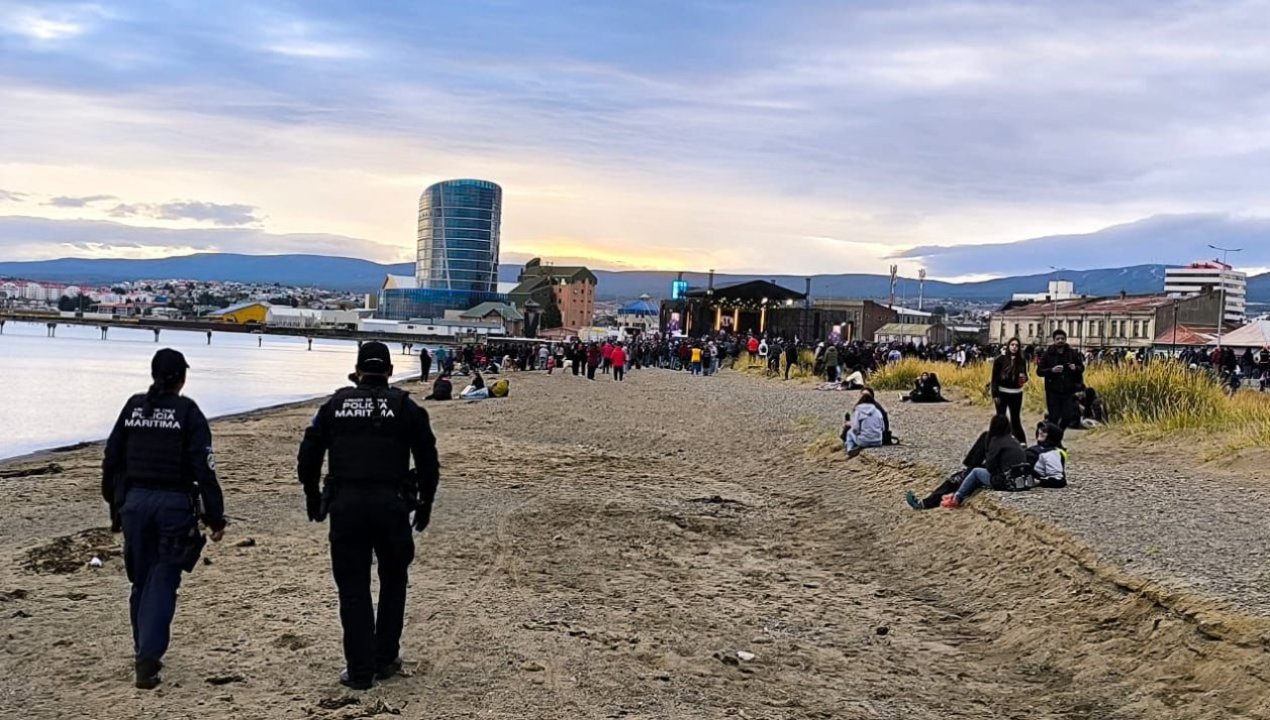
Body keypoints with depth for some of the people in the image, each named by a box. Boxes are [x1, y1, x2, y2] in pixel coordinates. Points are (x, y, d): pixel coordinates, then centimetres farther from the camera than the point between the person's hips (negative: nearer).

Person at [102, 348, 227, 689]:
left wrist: (115, 506, 21)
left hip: (135, 501, 4)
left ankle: (144, 654, 27)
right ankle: (148, 659, -9)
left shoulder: (133, 407, 6)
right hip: (174, 504, -4)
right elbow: (204, 469, -11)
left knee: (141, 581, 17)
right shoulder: (188, 412, -7)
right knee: (162, 583, -1)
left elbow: (111, 461, 10)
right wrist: (215, 518, -6)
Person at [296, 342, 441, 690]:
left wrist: (313, 498, 23)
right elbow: (428, 460, 4)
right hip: (391, 504, -1)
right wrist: (425, 503, 15)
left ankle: (360, 671, 8)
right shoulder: (406, 408, 5)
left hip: (344, 504, 1)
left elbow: (308, 456, 11)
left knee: (353, 589, 7)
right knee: (393, 581, 18)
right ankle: (385, 660, 21)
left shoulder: (334, 406, 10)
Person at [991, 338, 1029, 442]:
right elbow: (994, 377, -7)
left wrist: (1024, 379, -14)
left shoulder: (1022, 361, 1)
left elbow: (1024, 375, 11)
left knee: (1016, 419, 7)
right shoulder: (1000, 359, -7)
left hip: (1016, 394, 2)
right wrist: (994, 394, -11)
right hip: (1002, 393, -2)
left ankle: (1022, 443, 10)